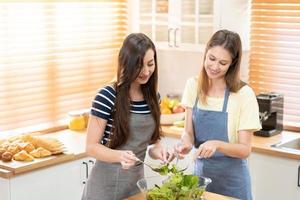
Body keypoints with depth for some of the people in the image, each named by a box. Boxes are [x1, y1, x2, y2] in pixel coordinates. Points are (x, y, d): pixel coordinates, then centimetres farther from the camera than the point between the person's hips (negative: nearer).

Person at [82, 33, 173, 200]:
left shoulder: (154, 97, 2)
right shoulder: (107, 96, -15)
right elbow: (92, 147, -14)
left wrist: (157, 150, -10)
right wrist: (120, 156, -31)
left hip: (137, 180, 5)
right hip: (107, 184, -5)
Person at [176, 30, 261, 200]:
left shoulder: (243, 94, -16)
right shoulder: (193, 86, -3)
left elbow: (245, 149, -14)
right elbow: (189, 132, 0)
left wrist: (217, 144, -31)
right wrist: (186, 143, -22)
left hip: (231, 178, -3)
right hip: (200, 171, 4)